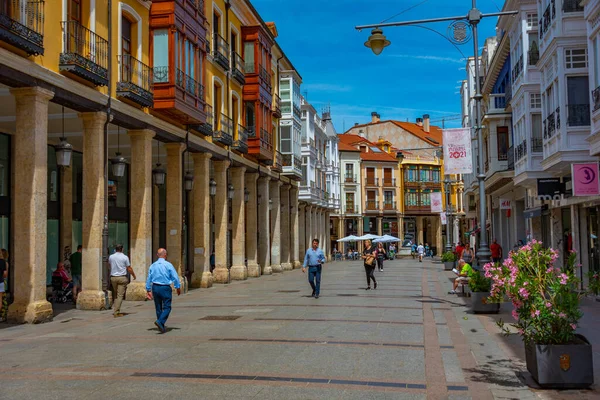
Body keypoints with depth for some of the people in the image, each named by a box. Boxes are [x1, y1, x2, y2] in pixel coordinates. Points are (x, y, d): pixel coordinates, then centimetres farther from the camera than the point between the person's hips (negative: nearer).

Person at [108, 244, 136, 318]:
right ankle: (116, 312, -7)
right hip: (122, 277, -4)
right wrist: (134, 275, 14)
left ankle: (116, 310, 18)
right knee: (120, 295, -3)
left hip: (113, 277, 4)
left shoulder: (111, 257, 4)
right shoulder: (125, 257, -6)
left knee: (115, 295, 16)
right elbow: (129, 268, -1)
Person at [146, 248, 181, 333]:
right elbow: (175, 277, -8)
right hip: (165, 288, -5)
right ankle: (160, 321, -20)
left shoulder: (153, 266, 5)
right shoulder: (168, 265, -10)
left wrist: (148, 290, 16)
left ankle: (162, 326, 21)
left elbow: (149, 278, 8)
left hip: (155, 288, 5)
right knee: (166, 307, 0)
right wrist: (178, 288, 4)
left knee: (158, 307, 14)